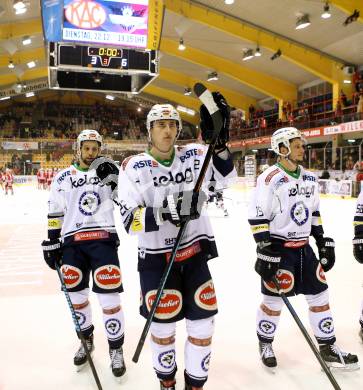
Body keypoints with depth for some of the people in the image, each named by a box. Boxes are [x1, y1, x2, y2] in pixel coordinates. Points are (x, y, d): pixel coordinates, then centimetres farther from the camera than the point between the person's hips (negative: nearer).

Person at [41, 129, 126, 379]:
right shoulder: (64, 177, 8)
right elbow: (55, 213, 10)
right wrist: (52, 243, 6)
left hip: (103, 239, -2)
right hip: (72, 242, 3)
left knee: (109, 296, -5)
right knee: (76, 295, 12)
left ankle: (116, 347, 13)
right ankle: (86, 339, 35)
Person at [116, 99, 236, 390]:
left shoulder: (194, 154, -1)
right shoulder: (133, 167, -8)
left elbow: (224, 177, -13)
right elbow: (130, 220, -15)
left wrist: (219, 142, -26)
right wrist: (164, 212, -31)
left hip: (195, 253, 2)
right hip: (156, 259, -2)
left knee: (203, 321, 7)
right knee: (163, 325, 9)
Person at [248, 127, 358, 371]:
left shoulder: (309, 178, 10)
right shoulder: (270, 178, -14)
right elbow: (258, 217, -15)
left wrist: (323, 241, 14)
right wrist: (264, 250, -19)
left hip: (304, 247, 7)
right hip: (278, 248, -7)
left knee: (319, 295, 10)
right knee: (274, 300, 2)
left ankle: (328, 348, 24)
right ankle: (265, 344, 26)